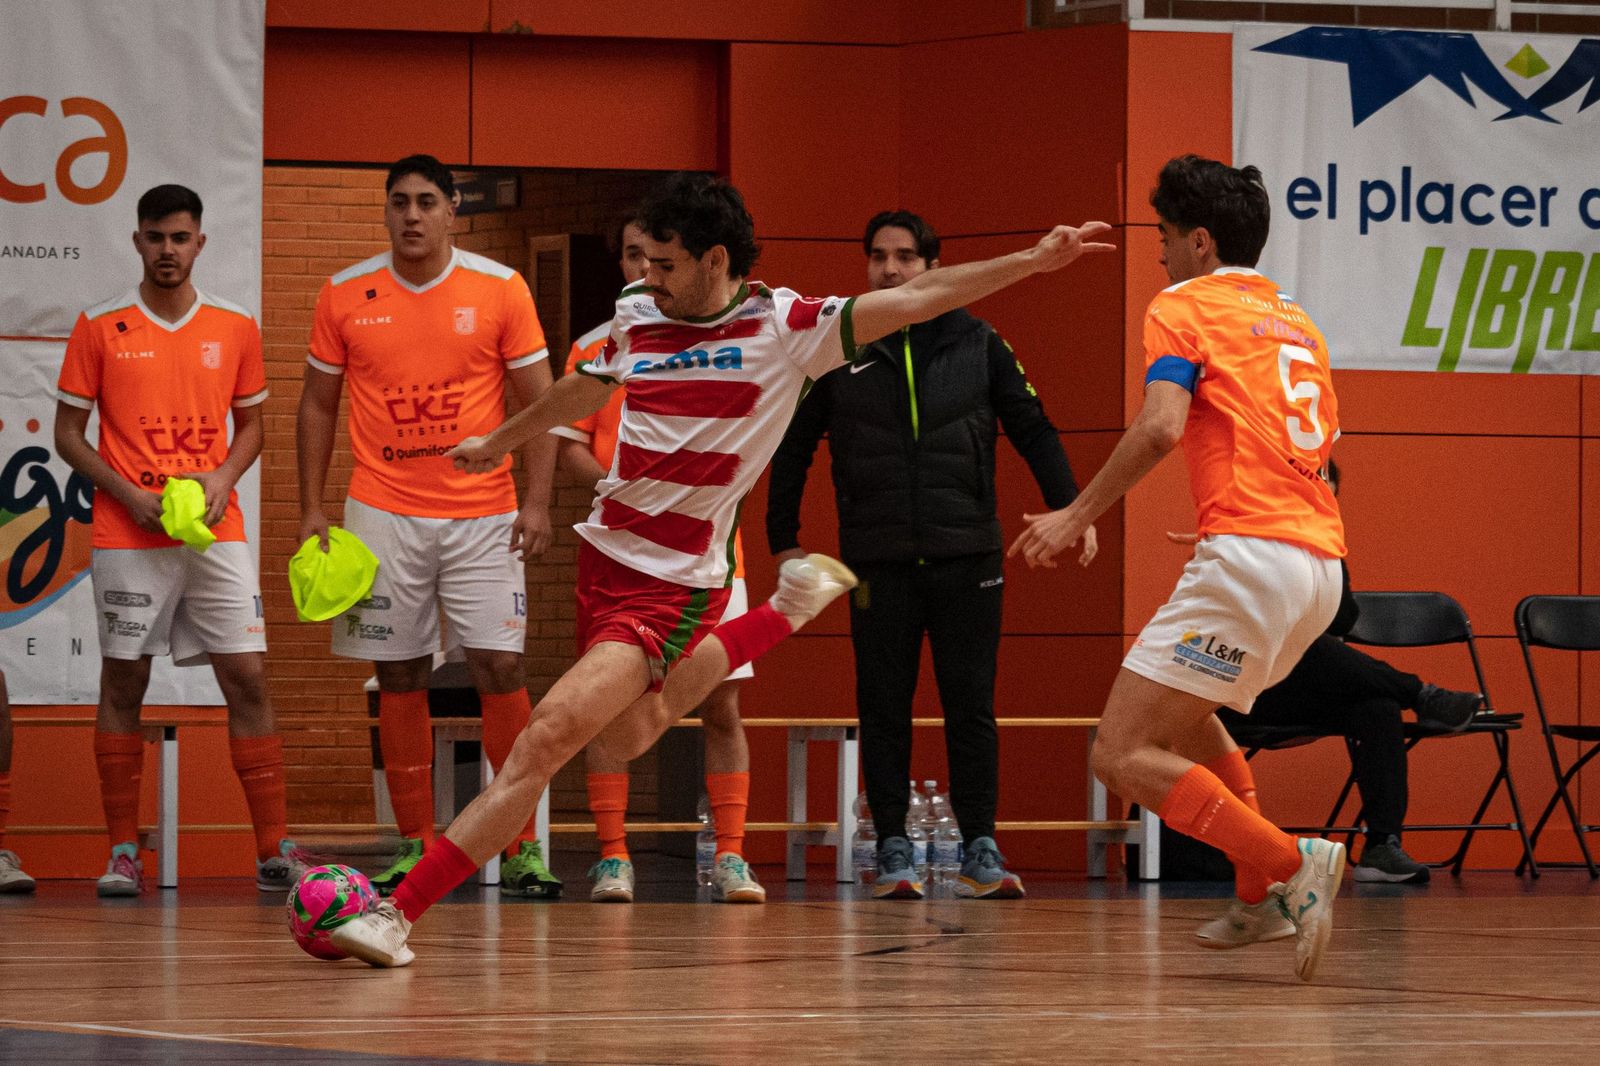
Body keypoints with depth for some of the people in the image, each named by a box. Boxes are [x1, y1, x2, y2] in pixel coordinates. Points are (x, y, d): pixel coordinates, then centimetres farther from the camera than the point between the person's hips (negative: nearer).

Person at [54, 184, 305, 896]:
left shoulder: (235, 328, 7)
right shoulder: (100, 328, 1)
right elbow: (68, 434, 3)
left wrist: (223, 478, -5)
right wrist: (130, 495, -10)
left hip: (216, 534, 2)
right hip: (127, 539, -1)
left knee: (248, 678, -4)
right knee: (122, 686, 1)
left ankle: (274, 851, -2)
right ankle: (123, 853, 8)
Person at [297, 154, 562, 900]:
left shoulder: (501, 291, -1)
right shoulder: (345, 297, 3)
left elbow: (538, 401, 2)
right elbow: (318, 405, 11)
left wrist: (537, 502, -7)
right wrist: (312, 509, 4)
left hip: (482, 514, -1)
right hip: (383, 515, 1)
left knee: (500, 670, -8)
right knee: (399, 679, 3)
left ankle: (523, 847, -2)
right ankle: (415, 846, 11)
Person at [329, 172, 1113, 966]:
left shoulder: (785, 327, -9)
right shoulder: (636, 315, 5)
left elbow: (913, 300, -12)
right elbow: (584, 390, 26)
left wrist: (1032, 262, -22)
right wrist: (499, 442, 41)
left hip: (673, 586, -7)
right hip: (604, 554, 7)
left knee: (546, 739, -16)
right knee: (625, 736, 24)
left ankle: (399, 913, -14)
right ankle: (785, 612, 40)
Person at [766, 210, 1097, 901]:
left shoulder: (978, 345, 6)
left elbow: (1033, 431, 9)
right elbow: (792, 447, 11)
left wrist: (1069, 508, -3)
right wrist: (785, 540, 7)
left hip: (967, 558, 0)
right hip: (878, 561, 0)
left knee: (971, 708, 0)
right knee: (884, 710, 2)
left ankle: (980, 852, 5)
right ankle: (894, 853, 8)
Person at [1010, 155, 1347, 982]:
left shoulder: (1184, 307, 1)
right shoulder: (1296, 323, 24)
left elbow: (1161, 426, -15)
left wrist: (1076, 516, -10)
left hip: (1249, 556, -9)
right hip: (1321, 557, 9)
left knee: (1122, 755, -8)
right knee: (1183, 713, 30)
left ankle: (1288, 864, -19)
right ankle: (1262, 896, 22)